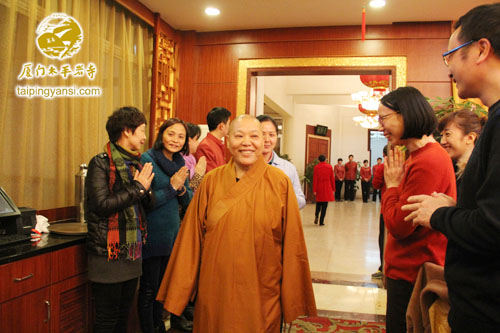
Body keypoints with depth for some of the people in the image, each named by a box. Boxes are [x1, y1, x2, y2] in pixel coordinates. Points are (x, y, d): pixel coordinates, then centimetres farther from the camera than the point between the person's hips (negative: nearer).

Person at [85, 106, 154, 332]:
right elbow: (102, 205, -23)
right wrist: (138, 187, -16)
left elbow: (148, 202, 12)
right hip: (109, 254, -7)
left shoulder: (135, 163, 12)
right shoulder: (101, 163, -11)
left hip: (133, 253, 8)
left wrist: (146, 189, -9)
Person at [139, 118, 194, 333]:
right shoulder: (147, 159, -14)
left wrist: (182, 189, -11)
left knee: (163, 283, 20)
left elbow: (188, 201, 9)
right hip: (152, 233, -7)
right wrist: (172, 187, -20)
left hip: (172, 232, 7)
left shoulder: (180, 162, 7)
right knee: (149, 287, 6)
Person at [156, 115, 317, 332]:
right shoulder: (211, 181, -1)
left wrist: (293, 301, -2)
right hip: (215, 292, 2)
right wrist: (178, 293, 3)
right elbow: (192, 238, 2)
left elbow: (292, 244, -4)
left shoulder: (280, 182, -6)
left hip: (261, 296, -1)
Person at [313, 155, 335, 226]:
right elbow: (332, 178, 2)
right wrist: (333, 188, 11)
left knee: (318, 203, 18)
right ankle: (321, 221, 3)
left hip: (319, 188, 0)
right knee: (325, 205, 4)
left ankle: (316, 216, -1)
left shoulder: (316, 167, -5)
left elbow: (315, 179, -6)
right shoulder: (329, 166, -1)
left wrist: (314, 190, -3)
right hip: (327, 188, 0)